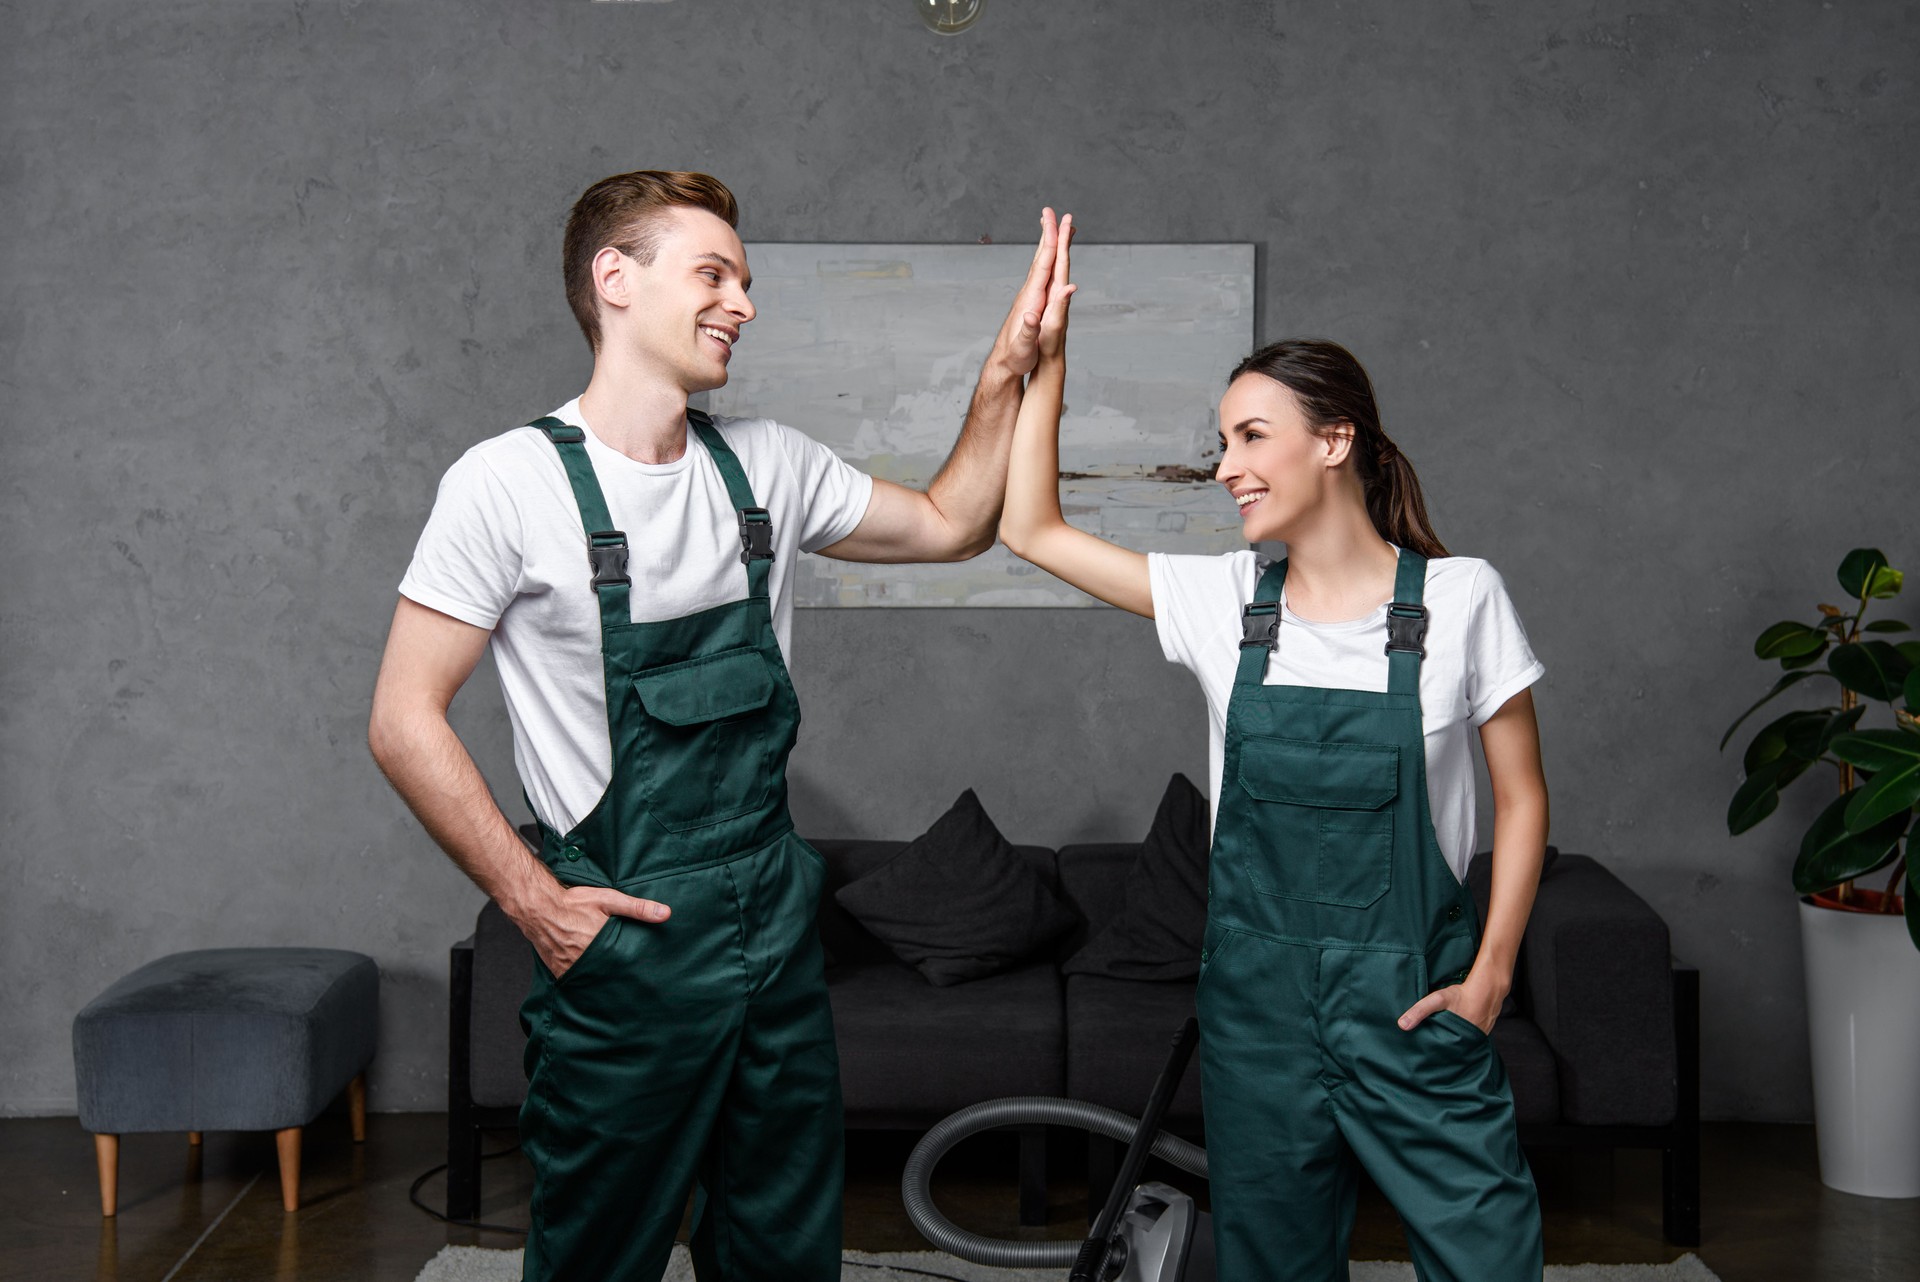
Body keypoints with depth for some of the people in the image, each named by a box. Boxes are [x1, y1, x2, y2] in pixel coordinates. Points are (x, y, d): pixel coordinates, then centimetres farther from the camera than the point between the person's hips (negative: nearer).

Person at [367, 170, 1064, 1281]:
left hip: (779, 927, 6)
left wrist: (1008, 368, 5)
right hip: (626, 941, -5)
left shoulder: (765, 464, 6)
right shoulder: (513, 481, -11)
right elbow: (405, 720, -10)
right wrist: (534, 901, -14)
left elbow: (950, 525, 18)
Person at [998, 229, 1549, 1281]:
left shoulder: (1459, 599, -7)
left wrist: (1491, 975, -7)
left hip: (1410, 993, -3)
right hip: (1257, 986, 3)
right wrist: (1045, 359, -4)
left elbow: (1520, 799, -1)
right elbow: (1030, 528, 0)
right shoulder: (1222, 599, 1)